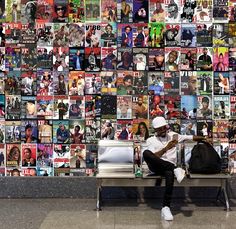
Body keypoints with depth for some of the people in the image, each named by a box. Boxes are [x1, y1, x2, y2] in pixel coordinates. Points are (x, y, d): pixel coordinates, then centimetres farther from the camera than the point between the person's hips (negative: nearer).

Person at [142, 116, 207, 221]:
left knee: (170, 174, -39)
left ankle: (165, 208, -34)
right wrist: (166, 148, -14)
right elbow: (152, 156, -6)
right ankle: (176, 169, -34)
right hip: (156, 167, -1)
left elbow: (190, 137, 18)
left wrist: (205, 138, 8)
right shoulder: (150, 140, 10)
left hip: (169, 167, 1)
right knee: (146, 153, -34)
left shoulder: (172, 135, 19)